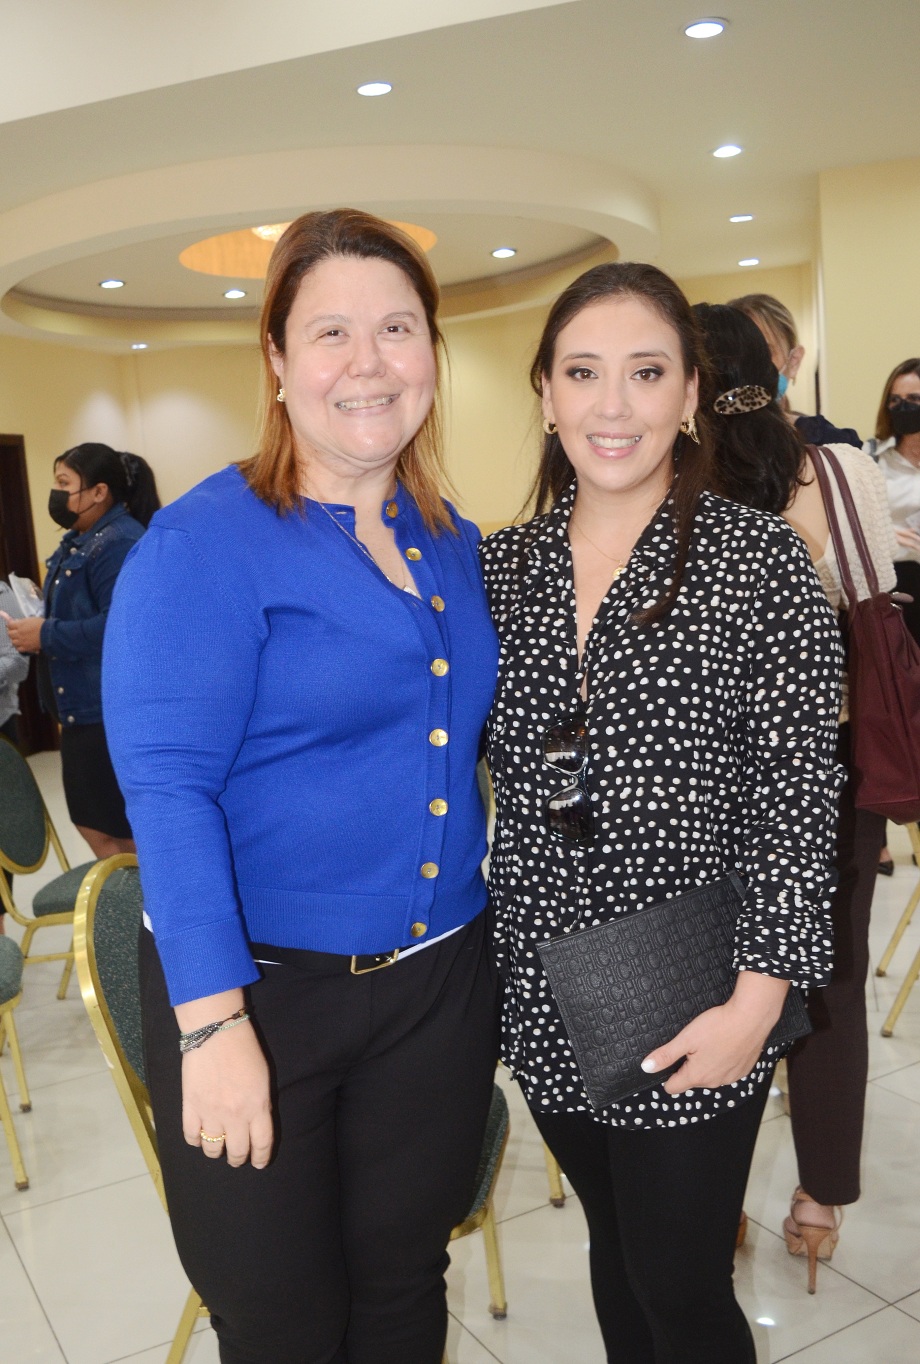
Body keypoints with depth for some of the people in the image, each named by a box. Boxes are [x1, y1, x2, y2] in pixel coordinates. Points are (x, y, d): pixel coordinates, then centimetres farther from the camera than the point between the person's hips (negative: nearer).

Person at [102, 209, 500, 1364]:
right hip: (259, 985, -5)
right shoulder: (205, 544, -14)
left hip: (438, 983, 5)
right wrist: (214, 1022, -22)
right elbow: (167, 788, -19)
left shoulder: (453, 541, 5)